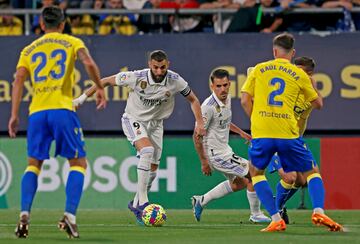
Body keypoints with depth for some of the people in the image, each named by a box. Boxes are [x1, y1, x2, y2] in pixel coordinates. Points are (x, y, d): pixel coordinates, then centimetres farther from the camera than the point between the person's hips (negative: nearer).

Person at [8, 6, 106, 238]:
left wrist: (14, 115, 4)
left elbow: (19, 79, 6)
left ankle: (25, 214, -5)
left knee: (34, 165, 14)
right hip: (62, 109, -3)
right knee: (78, 163, 7)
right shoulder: (72, 43, 10)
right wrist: (100, 88, 5)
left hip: (37, 112, 3)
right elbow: (89, 64, -8)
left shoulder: (29, 50, 18)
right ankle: (70, 215, -10)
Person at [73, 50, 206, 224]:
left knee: (153, 170, 4)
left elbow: (193, 100, 0)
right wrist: (83, 97, -11)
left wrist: (199, 122, -10)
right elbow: (107, 81, -13)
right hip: (133, 120, -4)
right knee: (147, 150, -31)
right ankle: (142, 202, -29)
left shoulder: (175, 81, -18)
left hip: (155, 123, 4)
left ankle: (136, 204, 28)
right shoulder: (137, 77, -25)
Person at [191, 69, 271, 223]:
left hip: (224, 150, 10)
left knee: (238, 183, 25)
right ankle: (256, 215, 8)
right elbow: (197, 136, -21)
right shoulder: (209, 106, -25)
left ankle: (201, 201, 30)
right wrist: (204, 162, -18)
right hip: (215, 153, -10)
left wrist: (240, 132, 21)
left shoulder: (227, 99, 2)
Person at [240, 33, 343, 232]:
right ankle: (319, 212, -8)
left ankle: (276, 219, 5)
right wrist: (312, 85, 34)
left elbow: (245, 100, 7)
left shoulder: (259, 69, 10)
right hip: (288, 133, 0)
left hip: (261, 133, 0)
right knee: (312, 172, 16)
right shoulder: (299, 74, 8)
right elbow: (318, 103, 16)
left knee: (256, 172, 21)